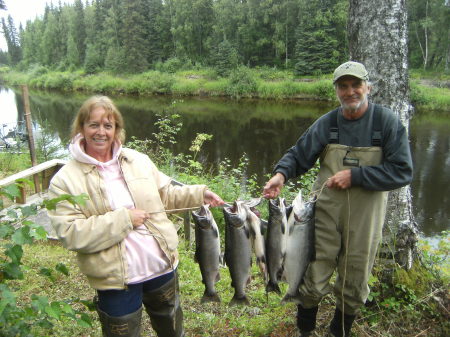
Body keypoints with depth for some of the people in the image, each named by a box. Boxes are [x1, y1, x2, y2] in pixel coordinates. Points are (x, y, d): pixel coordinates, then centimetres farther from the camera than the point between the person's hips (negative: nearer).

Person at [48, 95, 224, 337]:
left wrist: (199, 194, -3)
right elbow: (69, 234, -19)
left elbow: (165, 195, 11)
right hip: (115, 280, -4)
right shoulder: (65, 181, -11)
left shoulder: (138, 160, 1)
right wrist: (123, 219, -23)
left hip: (162, 267, 4)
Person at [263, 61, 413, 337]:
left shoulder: (387, 121, -6)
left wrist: (355, 175, -19)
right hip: (326, 214, 1)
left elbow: (402, 171, -11)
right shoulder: (326, 123, -1)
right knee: (313, 281, 7)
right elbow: (298, 155, 3)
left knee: (354, 286, 16)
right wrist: (281, 174, -18)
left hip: (364, 220, 0)